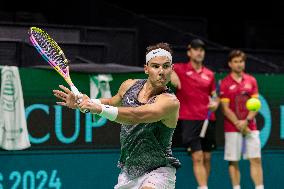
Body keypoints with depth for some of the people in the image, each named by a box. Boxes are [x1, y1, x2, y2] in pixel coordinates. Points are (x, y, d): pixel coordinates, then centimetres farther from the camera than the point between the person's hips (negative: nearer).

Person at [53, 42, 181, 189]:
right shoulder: (129, 86, 2)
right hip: (128, 171, 7)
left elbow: (136, 116, -34)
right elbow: (112, 102, 25)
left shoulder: (170, 101, -20)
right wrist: (81, 102, 11)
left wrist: (99, 108, -41)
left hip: (158, 171, -7)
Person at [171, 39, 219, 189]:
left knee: (207, 158, 7)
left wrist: (215, 103, -3)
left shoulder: (209, 74, 13)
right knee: (197, 158, -11)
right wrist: (171, 74, -27)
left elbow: (214, 95, 21)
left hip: (208, 120, 4)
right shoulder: (180, 69, 0)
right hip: (189, 119, -4)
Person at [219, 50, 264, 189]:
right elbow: (225, 108, -4)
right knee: (233, 161, -1)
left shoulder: (251, 81, 8)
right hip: (232, 129, -3)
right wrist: (238, 124, -12)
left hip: (250, 127, 3)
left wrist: (246, 121, -10)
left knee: (256, 159, -1)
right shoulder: (225, 83, -1)